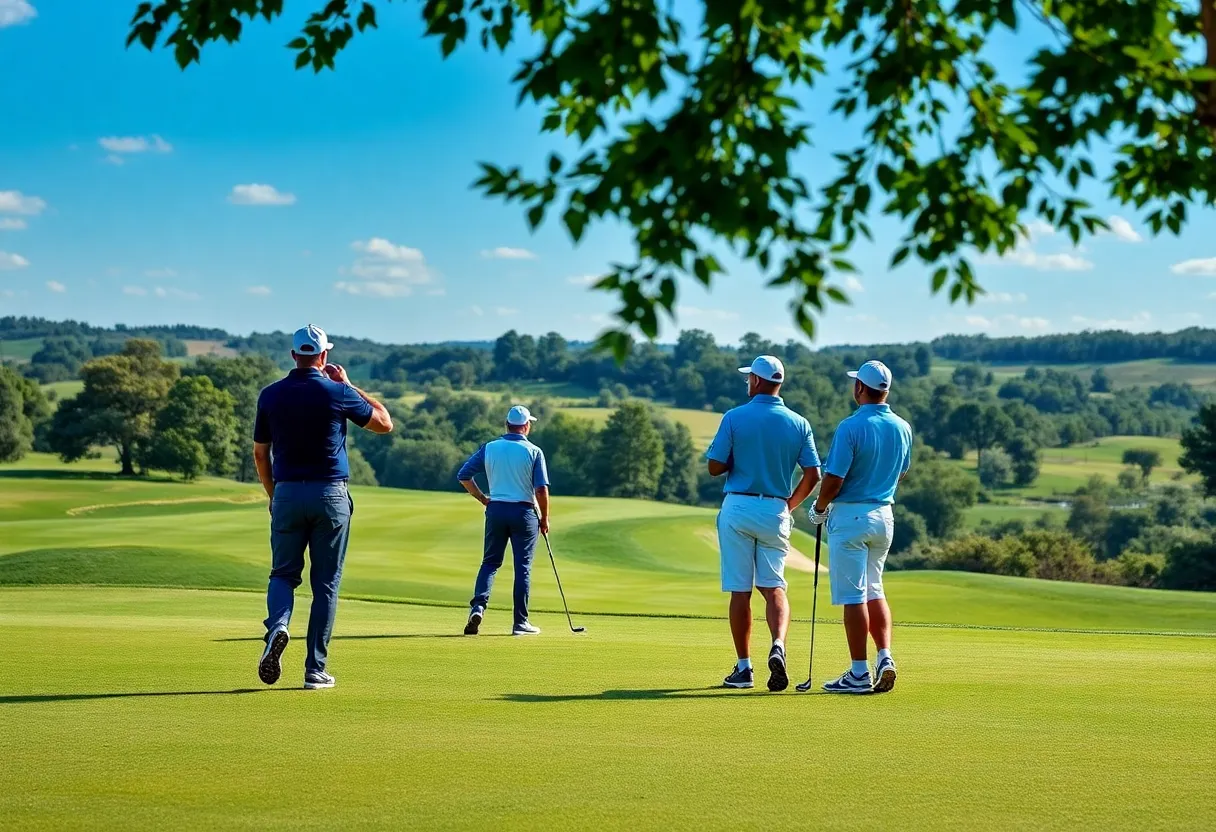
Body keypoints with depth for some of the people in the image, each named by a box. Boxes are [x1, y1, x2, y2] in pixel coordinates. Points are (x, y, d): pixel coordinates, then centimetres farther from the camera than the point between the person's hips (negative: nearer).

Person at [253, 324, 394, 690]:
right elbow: (384, 423, 7)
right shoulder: (338, 393, -6)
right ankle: (315, 669, 5)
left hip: (287, 495, 1)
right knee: (326, 583, 6)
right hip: (331, 495, -1)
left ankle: (278, 624, -19)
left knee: (283, 573, 13)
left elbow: (260, 454, 8)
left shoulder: (270, 395, 1)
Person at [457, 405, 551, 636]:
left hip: (496, 509, 2)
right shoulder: (534, 452, -6)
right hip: (524, 512, -2)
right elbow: (541, 489, -11)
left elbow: (464, 476, 1)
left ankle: (478, 605, -11)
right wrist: (544, 518, 1)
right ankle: (520, 622, 6)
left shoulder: (489, 448, 2)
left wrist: (483, 499, 11)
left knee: (490, 562, 11)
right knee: (523, 567, 4)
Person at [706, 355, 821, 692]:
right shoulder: (798, 423, 1)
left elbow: (715, 467, -6)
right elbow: (813, 474, -1)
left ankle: (743, 668, 6)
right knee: (774, 586, 8)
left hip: (738, 507, -2)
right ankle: (778, 647, -18)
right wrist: (790, 505, 13)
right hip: (776, 511, 2)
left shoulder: (735, 418, -7)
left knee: (740, 590, 4)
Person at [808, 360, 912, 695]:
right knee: (874, 590, 18)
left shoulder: (851, 427, -18)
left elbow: (834, 480, -18)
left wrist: (819, 508, 0)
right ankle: (885, 657, 5)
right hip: (884, 514, 7)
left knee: (852, 595, -1)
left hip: (850, 516, -7)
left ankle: (859, 674, 0)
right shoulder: (902, 428, 4)